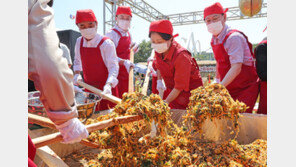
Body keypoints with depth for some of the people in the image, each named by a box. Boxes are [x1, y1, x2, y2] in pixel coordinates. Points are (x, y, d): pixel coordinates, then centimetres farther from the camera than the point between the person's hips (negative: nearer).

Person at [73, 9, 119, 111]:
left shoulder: (106, 43, -18)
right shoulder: (79, 42, 1)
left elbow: (113, 66, -23)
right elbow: (77, 60, 17)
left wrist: (108, 85, -37)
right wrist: (77, 74, 0)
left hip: (106, 88, -5)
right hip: (89, 87, 5)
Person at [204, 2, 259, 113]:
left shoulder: (234, 37, -20)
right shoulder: (214, 39, 5)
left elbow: (236, 68, -29)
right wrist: (217, 80, 17)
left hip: (246, 88, -7)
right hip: (228, 88, 7)